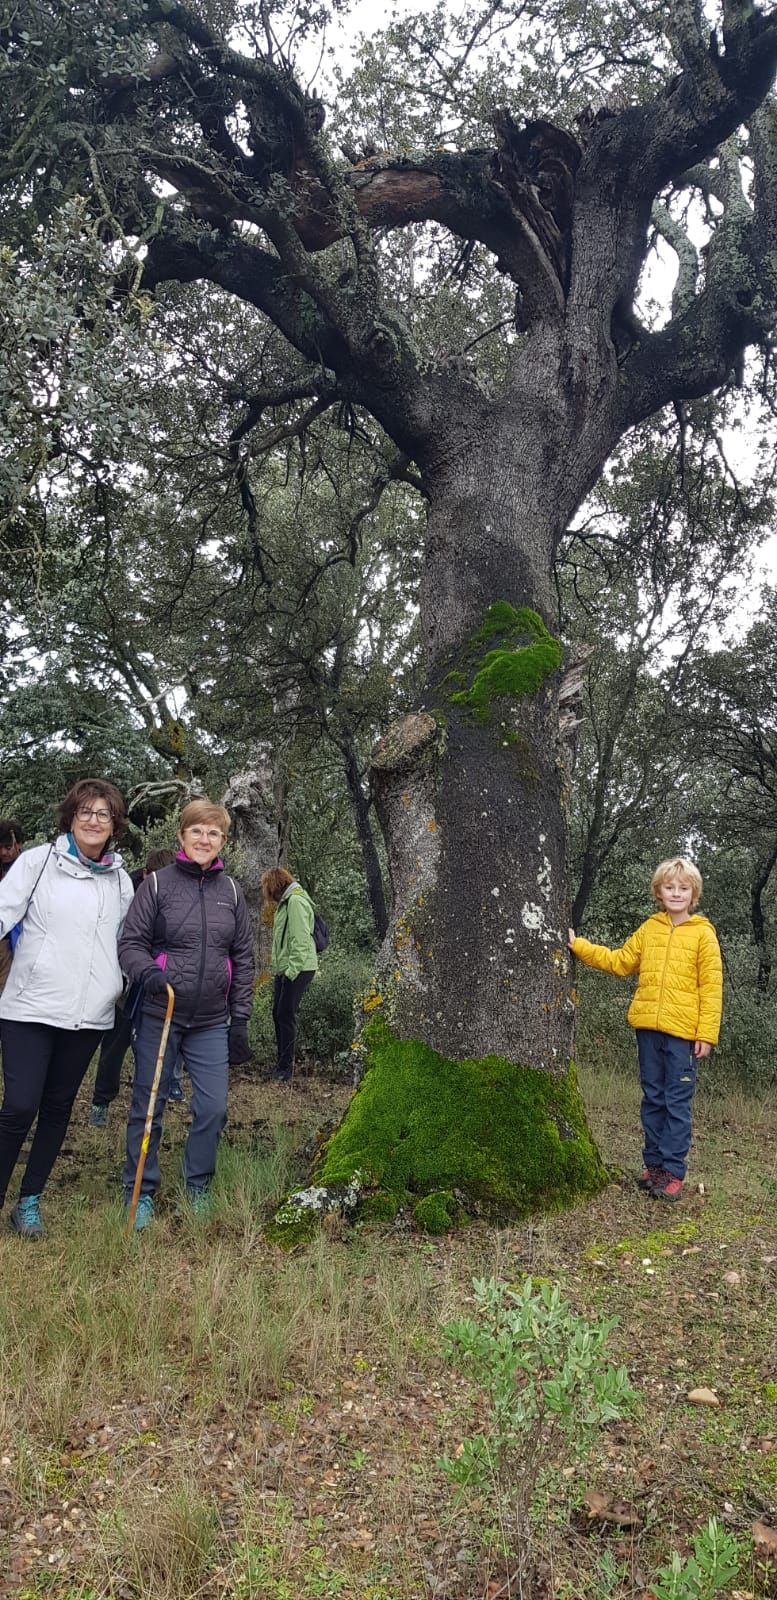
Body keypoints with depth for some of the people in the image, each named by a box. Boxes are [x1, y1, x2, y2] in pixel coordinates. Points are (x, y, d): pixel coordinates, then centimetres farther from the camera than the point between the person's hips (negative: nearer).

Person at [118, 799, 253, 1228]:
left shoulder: (231, 891, 5)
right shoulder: (158, 883, -4)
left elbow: (243, 958, 9)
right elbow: (130, 943, -4)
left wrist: (240, 1019, 6)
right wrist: (147, 971, -26)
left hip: (212, 1023, 3)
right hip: (159, 1018, -2)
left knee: (213, 1109, 4)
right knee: (148, 1107, 7)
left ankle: (198, 1188, 25)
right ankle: (140, 1192, 25)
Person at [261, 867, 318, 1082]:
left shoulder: (295, 901, -14)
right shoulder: (285, 902, 18)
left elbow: (300, 939, -21)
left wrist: (292, 969, -22)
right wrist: (278, 964, 14)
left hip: (297, 968, -10)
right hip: (284, 968, 10)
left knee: (286, 1016, -7)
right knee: (278, 1014, 12)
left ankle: (286, 1068, -1)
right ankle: (282, 1065, 20)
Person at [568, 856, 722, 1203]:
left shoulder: (703, 934, -1)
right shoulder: (649, 929, 10)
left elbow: (711, 987, -4)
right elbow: (619, 962, 15)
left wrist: (707, 1034, -9)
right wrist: (578, 946, 11)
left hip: (683, 1031, -4)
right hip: (648, 1027, 4)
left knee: (677, 1102, 1)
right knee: (653, 1099, 12)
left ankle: (673, 1171, 8)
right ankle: (654, 1163, 21)